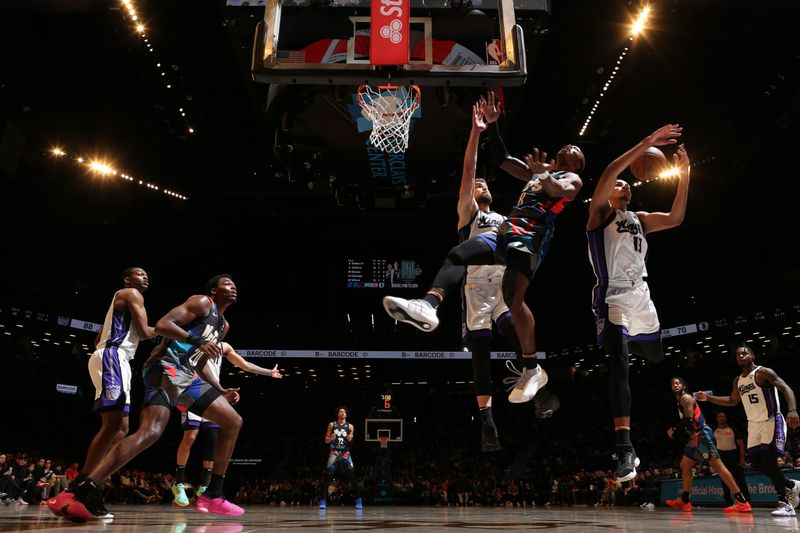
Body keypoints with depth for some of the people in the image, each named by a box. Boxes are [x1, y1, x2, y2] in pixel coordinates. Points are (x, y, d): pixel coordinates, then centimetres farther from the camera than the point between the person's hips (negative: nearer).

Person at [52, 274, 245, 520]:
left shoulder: (223, 326, 24)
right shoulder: (202, 302, -2)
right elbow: (162, 325, -15)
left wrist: (221, 391, 20)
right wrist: (197, 341, -24)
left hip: (186, 374, 10)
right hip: (167, 367, -9)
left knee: (233, 422, 5)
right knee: (150, 432, -29)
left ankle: (213, 496, 5)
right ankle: (83, 492, -28)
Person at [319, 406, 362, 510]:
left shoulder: (349, 426, 4)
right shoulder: (332, 425, 5)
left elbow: (351, 441, 4)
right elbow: (326, 440, 7)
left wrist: (350, 439, -20)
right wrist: (331, 438, -15)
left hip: (345, 452, 0)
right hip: (334, 452, 0)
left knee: (352, 476, -8)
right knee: (327, 476, -10)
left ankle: (358, 500, -1)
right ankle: (323, 501, -3)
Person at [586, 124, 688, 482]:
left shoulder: (638, 220, 24)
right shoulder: (600, 213, 4)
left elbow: (675, 218, 15)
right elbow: (606, 176, -13)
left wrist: (684, 174, 8)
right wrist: (646, 143, -15)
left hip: (642, 298, 7)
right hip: (613, 298, -7)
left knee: (658, 361, 17)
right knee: (618, 365, -23)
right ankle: (625, 448, -27)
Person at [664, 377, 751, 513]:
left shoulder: (685, 397, -7)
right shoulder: (680, 401, 22)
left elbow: (688, 420, -17)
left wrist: (674, 430, -9)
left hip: (702, 434, -11)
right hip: (696, 437, 11)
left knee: (717, 465, -15)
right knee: (685, 465, 12)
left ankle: (742, 502, -18)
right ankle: (684, 501, 16)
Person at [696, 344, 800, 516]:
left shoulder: (763, 372, -11)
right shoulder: (738, 380, 11)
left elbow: (785, 388, -22)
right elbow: (732, 401, 24)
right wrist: (708, 397, 15)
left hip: (772, 421, -7)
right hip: (754, 424, 7)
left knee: (768, 459, -19)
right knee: (756, 460, 2)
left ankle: (785, 503, -10)